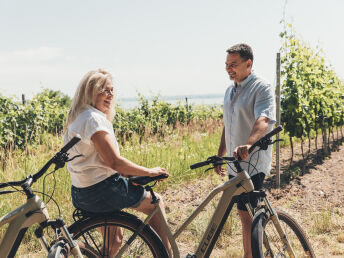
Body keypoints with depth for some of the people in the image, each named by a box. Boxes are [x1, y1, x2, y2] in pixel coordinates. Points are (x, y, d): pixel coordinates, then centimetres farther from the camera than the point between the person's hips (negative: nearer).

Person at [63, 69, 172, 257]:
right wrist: (149, 172, -12)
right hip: (101, 190, -10)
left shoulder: (78, 118, 14)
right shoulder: (94, 118, -19)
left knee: (114, 241, 26)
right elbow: (115, 162, -23)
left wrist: (129, 173, 9)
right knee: (156, 203, 10)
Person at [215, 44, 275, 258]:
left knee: (246, 213, -9)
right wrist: (220, 156, 22)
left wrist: (249, 144, -46)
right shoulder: (230, 91, 14)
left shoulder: (262, 88, -11)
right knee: (244, 212, 15)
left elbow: (263, 120, -29)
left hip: (253, 163, -8)